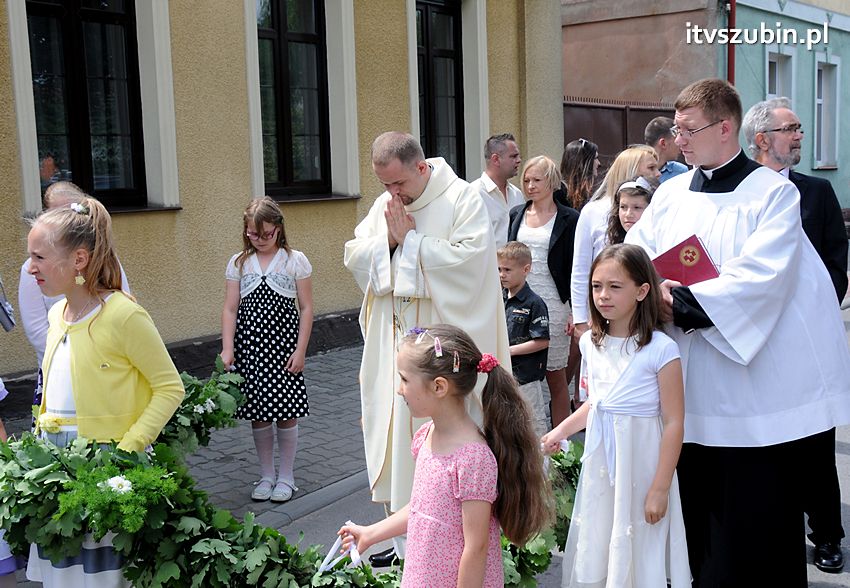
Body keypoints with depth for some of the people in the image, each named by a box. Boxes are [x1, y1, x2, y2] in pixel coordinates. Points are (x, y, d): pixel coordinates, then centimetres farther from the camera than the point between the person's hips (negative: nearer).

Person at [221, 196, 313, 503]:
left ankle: (286, 475, 19)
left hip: (283, 346, -2)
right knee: (257, 414, 9)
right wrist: (227, 350, -8)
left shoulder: (295, 260, -2)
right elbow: (230, 309, 2)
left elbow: (306, 308, -1)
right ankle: (266, 475, 24)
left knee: (286, 412, 3)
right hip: (249, 346, 2)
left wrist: (300, 350, -7)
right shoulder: (238, 263, 4)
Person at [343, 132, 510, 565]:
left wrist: (410, 239, -14)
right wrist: (389, 239, -9)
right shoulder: (384, 205, 11)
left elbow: (466, 260, -20)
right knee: (396, 427, 8)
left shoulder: (462, 200, -8)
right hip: (394, 342, 6)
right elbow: (354, 258, 9)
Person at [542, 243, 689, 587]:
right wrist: (560, 431, 10)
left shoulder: (660, 348, -16)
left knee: (637, 552, 5)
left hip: (640, 464, -6)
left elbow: (673, 422, -15)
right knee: (595, 550, 14)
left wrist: (661, 488, -15)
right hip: (599, 462, 6)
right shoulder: (591, 343, 3)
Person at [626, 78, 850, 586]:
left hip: (757, 386, -5)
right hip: (696, 390, 5)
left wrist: (682, 305, -23)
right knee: (701, 514, 13)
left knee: (758, 519, 4)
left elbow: (759, 278, -19)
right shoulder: (671, 194, 9)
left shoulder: (773, 193, -6)